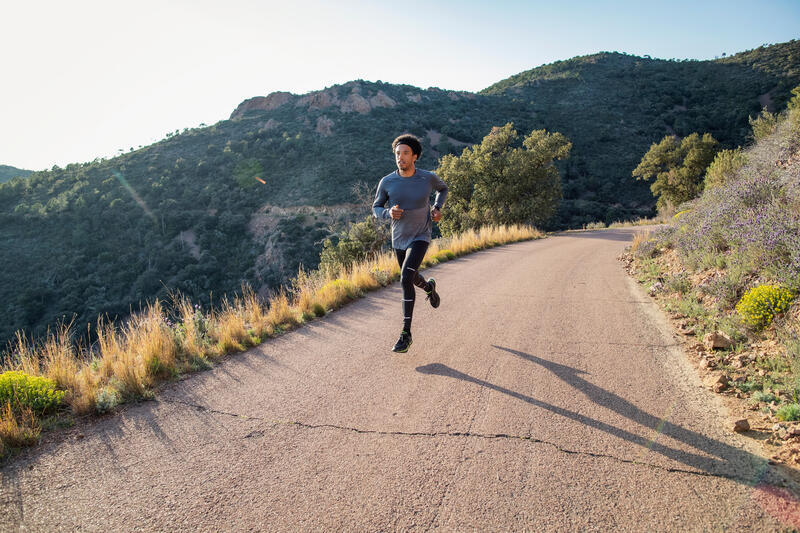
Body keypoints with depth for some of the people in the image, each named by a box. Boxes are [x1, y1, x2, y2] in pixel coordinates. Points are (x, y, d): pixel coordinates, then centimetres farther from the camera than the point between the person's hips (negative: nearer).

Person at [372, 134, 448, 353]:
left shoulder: (428, 177, -12)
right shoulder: (387, 182, -12)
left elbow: (443, 188, 12)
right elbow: (376, 208, 1)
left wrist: (438, 208, -5)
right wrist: (389, 213, -22)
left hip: (420, 238, -3)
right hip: (399, 238, 4)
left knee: (406, 279, -22)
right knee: (411, 278, 22)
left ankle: (406, 334, -13)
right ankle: (429, 286, 62)